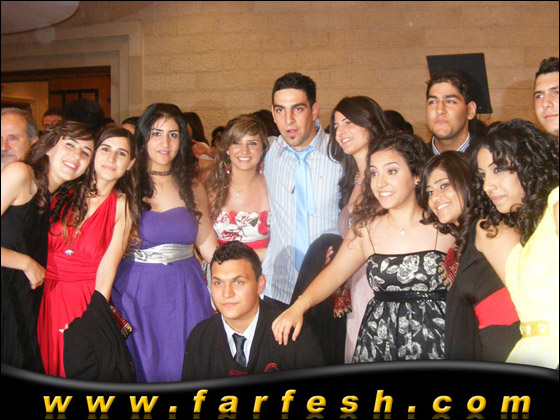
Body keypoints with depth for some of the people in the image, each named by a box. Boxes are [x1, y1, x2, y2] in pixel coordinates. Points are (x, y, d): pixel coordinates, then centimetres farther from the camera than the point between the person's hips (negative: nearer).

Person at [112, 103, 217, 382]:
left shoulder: (192, 188, 7)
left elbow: (207, 244, 11)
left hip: (183, 295, 2)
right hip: (135, 293, -2)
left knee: (184, 369, 7)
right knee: (143, 368, 7)